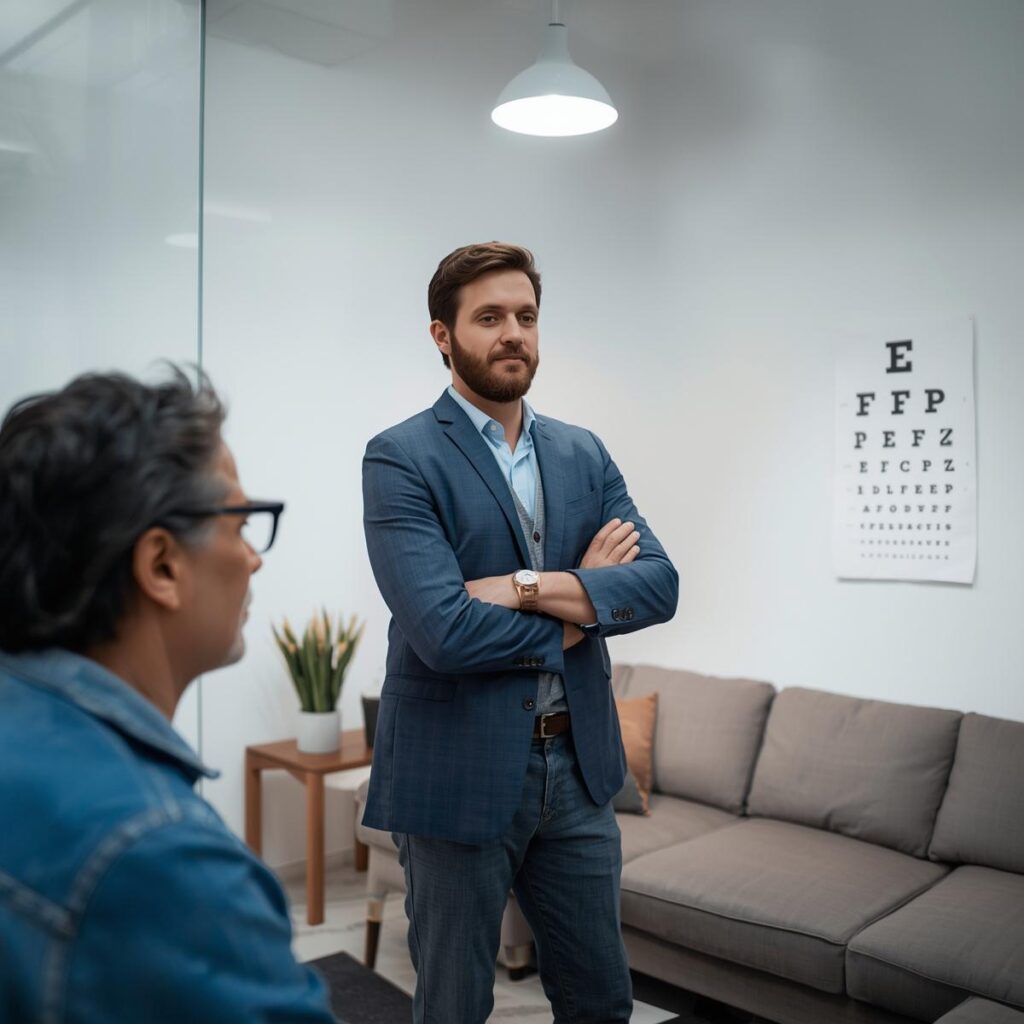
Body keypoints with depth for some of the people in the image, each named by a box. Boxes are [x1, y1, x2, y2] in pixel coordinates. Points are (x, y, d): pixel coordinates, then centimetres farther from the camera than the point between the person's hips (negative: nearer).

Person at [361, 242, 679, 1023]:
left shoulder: (583, 453, 7)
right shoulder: (400, 458, -11)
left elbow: (659, 586, -5)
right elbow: (443, 631, -23)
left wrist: (530, 587, -19)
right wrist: (581, 600, -10)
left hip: (580, 767, 6)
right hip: (460, 775, -5)